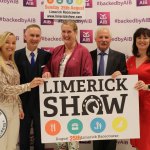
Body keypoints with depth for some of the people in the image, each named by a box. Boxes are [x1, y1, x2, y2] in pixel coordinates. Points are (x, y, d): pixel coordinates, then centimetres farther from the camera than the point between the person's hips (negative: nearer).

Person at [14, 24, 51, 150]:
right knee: (23, 136, 16)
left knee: (40, 137, 15)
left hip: (40, 103, 0)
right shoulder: (17, 55, -5)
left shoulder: (46, 56, -3)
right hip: (23, 103, 0)